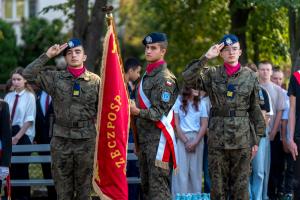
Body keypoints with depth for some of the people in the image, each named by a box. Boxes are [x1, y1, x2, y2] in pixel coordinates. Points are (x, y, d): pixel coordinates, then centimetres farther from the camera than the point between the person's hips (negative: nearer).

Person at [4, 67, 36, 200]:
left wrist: (18, 136, -12)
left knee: (22, 168, 0)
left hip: (23, 136, -4)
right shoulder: (8, 97, 8)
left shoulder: (29, 97, -4)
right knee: (11, 167, 5)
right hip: (10, 135, 4)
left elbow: (29, 120, -9)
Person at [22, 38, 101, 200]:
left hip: (86, 140, -1)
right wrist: (47, 55, -7)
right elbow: (29, 74, -4)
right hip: (61, 140, 1)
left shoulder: (95, 80, 3)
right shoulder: (55, 78, 4)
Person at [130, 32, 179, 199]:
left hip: (157, 138, -10)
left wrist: (138, 112, -29)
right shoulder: (147, 75, 18)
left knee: (158, 186, -11)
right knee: (145, 185, 12)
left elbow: (160, 111, -18)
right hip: (144, 138, 10)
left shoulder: (164, 78, -11)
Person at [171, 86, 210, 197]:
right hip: (181, 138, -2)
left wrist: (195, 142, -7)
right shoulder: (179, 101, -1)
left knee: (196, 171, 3)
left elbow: (204, 125, 4)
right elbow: (176, 123, -4)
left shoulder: (202, 103, 7)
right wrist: (186, 141, -9)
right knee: (181, 171, -4)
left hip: (197, 138, 2)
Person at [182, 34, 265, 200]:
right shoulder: (212, 74, 4)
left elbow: (255, 110, 7)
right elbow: (188, 79, -13)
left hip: (242, 138, 0)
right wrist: (206, 57, -14)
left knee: (240, 186, 2)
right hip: (217, 138, 0)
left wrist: (257, 139, 3)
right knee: (218, 186, 4)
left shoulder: (250, 76, 5)